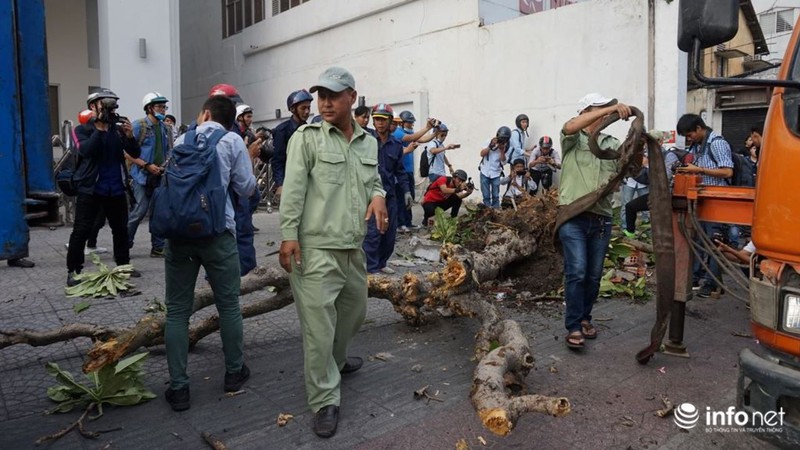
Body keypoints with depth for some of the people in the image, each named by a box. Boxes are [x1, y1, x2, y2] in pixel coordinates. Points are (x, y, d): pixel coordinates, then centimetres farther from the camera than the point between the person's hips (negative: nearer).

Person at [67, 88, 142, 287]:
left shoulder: (118, 129, 6)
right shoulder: (83, 129, -2)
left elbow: (135, 154, -1)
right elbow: (86, 151, -22)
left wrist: (129, 136, -19)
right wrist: (101, 128, -25)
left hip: (116, 189, 4)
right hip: (90, 189, -3)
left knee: (121, 229, 11)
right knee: (81, 231, -2)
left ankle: (123, 265, 23)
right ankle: (73, 271, 5)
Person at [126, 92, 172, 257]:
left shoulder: (166, 128, 12)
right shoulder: (139, 126, -5)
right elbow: (127, 152, -8)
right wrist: (147, 166, -14)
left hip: (161, 177, 5)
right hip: (142, 176, -5)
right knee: (140, 211, -5)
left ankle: (158, 248, 14)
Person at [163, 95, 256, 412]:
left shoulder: (181, 141, 13)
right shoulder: (232, 141, 4)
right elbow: (246, 189, 4)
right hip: (217, 230, -2)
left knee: (177, 310, 6)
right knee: (228, 304, 11)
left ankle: (178, 388, 8)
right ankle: (234, 372, 24)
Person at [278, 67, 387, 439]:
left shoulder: (368, 142, 13)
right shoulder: (307, 137, -5)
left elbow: (375, 179, 23)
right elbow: (293, 189, -9)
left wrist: (378, 196, -1)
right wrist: (289, 234, -16)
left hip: (354, 248, 7)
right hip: (316, 248, -6)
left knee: (354, 310, 23)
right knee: (319, 324, -3)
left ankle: (335, 360, 49)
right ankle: (325, 401, 10)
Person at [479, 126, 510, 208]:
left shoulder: (506, 147, -3)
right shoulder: (489, 142, -3)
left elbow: (503, 162, -9)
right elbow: (482, 154, -11)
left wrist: (502, 150, -19)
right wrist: (490, 146, -21)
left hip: (496, 174, 0)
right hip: (485, 173, 0)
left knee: (495, 196, 3)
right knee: (486, 195, 3)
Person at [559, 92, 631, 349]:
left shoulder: (612, 144, 16)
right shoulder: (573, 140, 4)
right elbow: (570, 127, -20)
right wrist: (610, 108, -24)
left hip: (602, 219, 5)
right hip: (574, 218, -5)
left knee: (594, 275, 11)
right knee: (576, 272, -11)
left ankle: (585, 318, 27)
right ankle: (573, 327, -2)